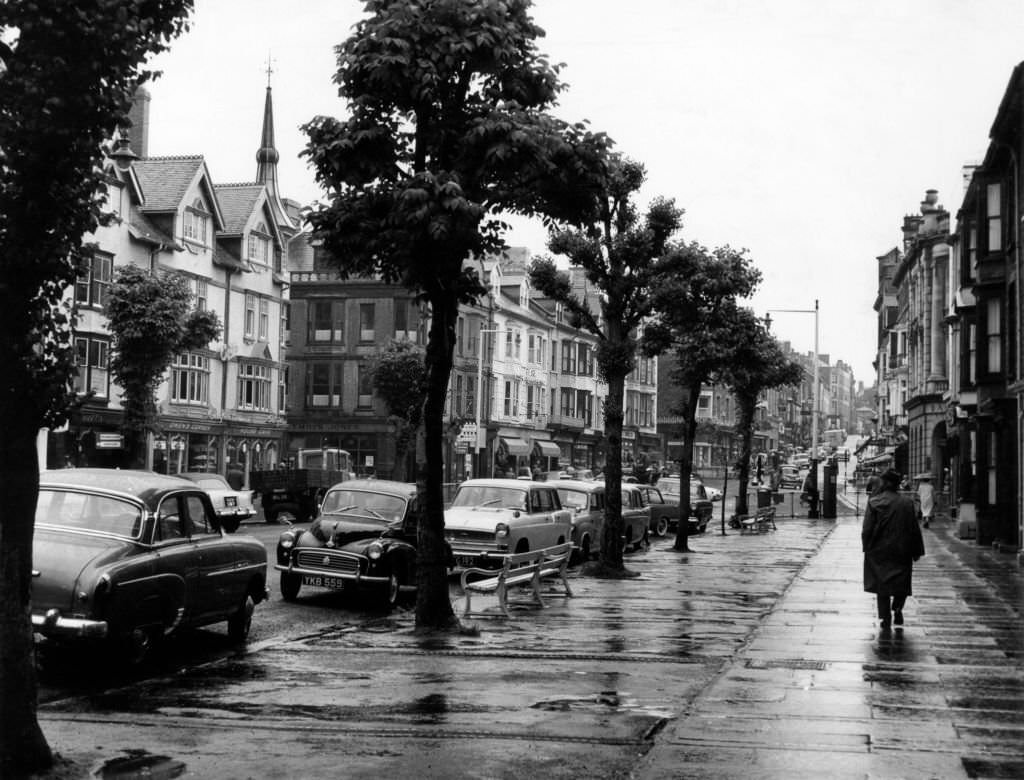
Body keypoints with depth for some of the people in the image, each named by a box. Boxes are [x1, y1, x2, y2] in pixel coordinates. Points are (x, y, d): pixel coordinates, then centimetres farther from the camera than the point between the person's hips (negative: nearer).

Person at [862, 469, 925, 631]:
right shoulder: (906, 503, -5)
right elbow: (914, 529, 0)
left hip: (879, 551, 0)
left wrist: (867, 547, 5)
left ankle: (886, 619, 4)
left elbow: (867, 529, -7)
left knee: (882, 583, 8)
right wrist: (916, 551, 8)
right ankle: (897, 608, -5)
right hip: (901, 551, 0)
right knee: (901, 581, 16)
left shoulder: (873, 502, -8)